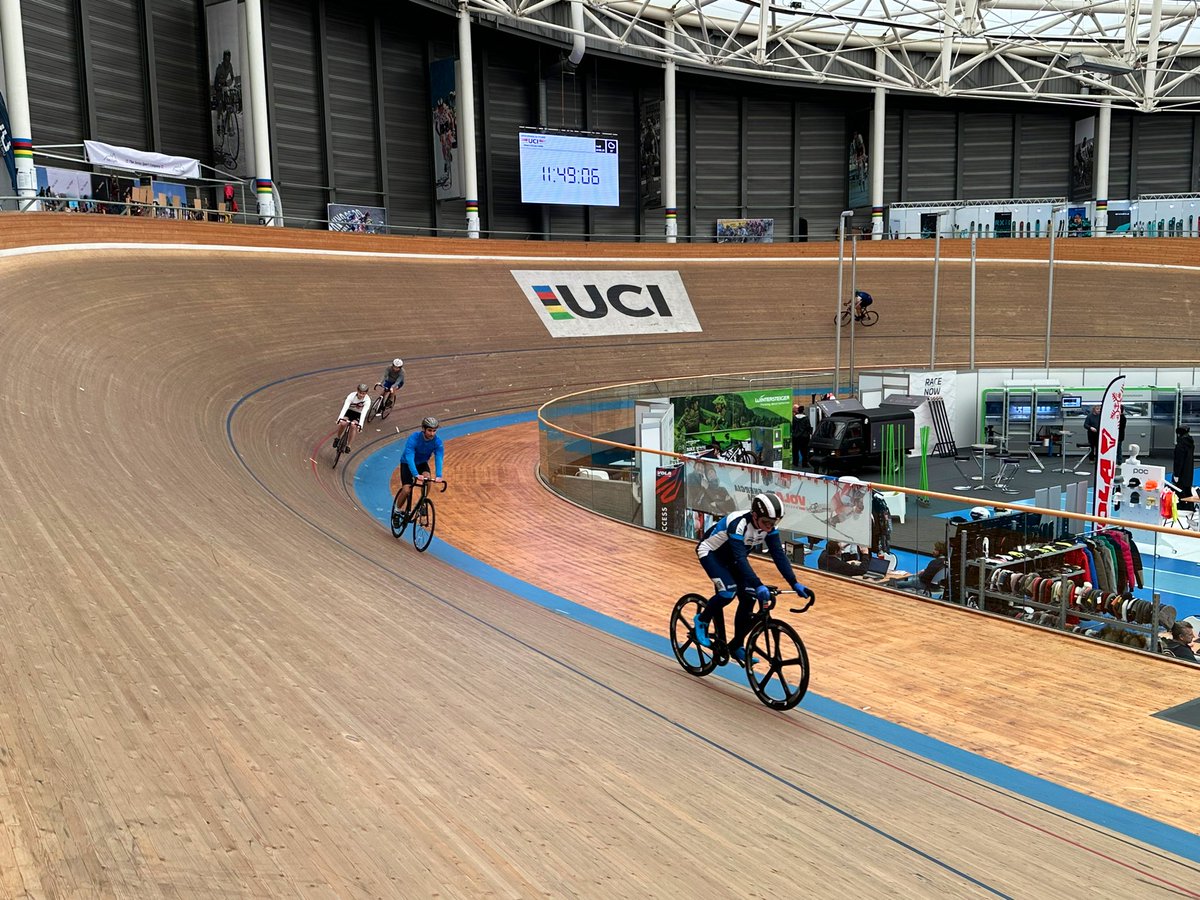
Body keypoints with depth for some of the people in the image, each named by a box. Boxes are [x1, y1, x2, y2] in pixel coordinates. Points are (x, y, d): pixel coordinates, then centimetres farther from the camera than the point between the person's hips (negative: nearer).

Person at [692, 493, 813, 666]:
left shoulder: (769, 527, -18)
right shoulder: (738, 524, -37)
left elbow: (779, 555, -19)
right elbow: (741, 559, -44)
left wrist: (794, 584, -29)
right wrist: (758, 585, -54)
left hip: (732, 556, 7)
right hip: (710, 552, -7)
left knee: (748, 598, -7)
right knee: (728, 591, -28)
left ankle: (736, 646, 8)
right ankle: (701, 620, -2)